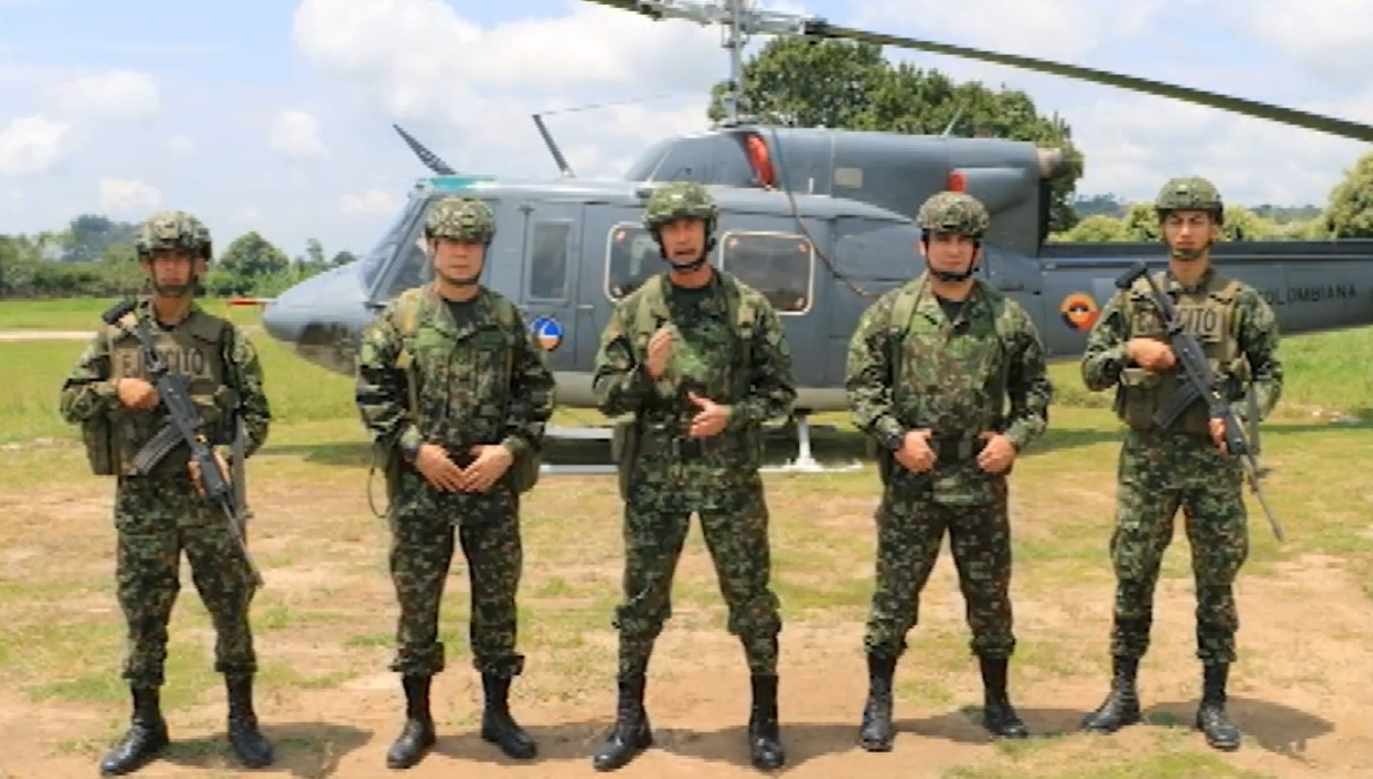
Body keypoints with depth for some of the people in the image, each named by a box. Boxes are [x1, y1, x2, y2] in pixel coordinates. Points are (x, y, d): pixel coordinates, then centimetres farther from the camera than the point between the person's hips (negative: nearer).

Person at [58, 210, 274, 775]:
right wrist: (116, 391, -10)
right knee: (142, 612, 9)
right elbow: (70, 400, 8)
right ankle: (146, 724, 23)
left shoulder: (225, 338, 1)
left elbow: (256, 412, 1)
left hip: (208, 494, -1)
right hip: (140, 498, 1)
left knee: (230, 606, 5)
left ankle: (242, 718, 20)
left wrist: (227, 452, -16)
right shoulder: (115, 336, 5)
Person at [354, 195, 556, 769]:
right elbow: (373, 392, -2)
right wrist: (415, 447, -11)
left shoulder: (507, 318, 4)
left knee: (496, 598, 9)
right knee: (416, 600, 6)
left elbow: (536, 391, 4)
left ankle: (497, 713, 23)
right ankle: (417, 720, 19)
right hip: (419, 483, -1)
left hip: (493, 483, 1)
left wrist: (509, 449, -9)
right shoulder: (400, 316, 0)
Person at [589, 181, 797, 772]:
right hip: (653, 479, 1)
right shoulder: (635, 309, 3)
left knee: (751, 599, 5)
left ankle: (765, 719, 20)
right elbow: (605, 394, 2)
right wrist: (646, 373, -17)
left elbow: (781, 391, 2)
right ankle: (630, 719, 23)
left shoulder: (749, 307, 1)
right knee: (642, 602, 9)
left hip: (730, 478, -1)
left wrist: (731, 414, -14)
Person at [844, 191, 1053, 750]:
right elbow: (860, 386, -1)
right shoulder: (890, 312, -1)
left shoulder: (1008, 317, 4)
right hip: (911, 483, -2)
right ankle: (878, 704, 17)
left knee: (990, 597, 11)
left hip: (982, 483, 2)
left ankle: (997, 703, 26)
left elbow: (1036, 389, 11)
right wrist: (895, 436, -13)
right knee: (894, 595, 4)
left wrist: (1015, 436, -4)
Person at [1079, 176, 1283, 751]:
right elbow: (1090, 371, 6)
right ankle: (1123, 693, 18)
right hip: (1146, 456, 1)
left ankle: (1213, 703, 17)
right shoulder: (1133, 298, 5)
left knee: (1216, 582, 6)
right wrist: (1129, 351, -13)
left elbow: (1270, 373, 4)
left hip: (1214, 458, -1)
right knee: (1133, 576, 6)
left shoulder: (1242, 302, 2)